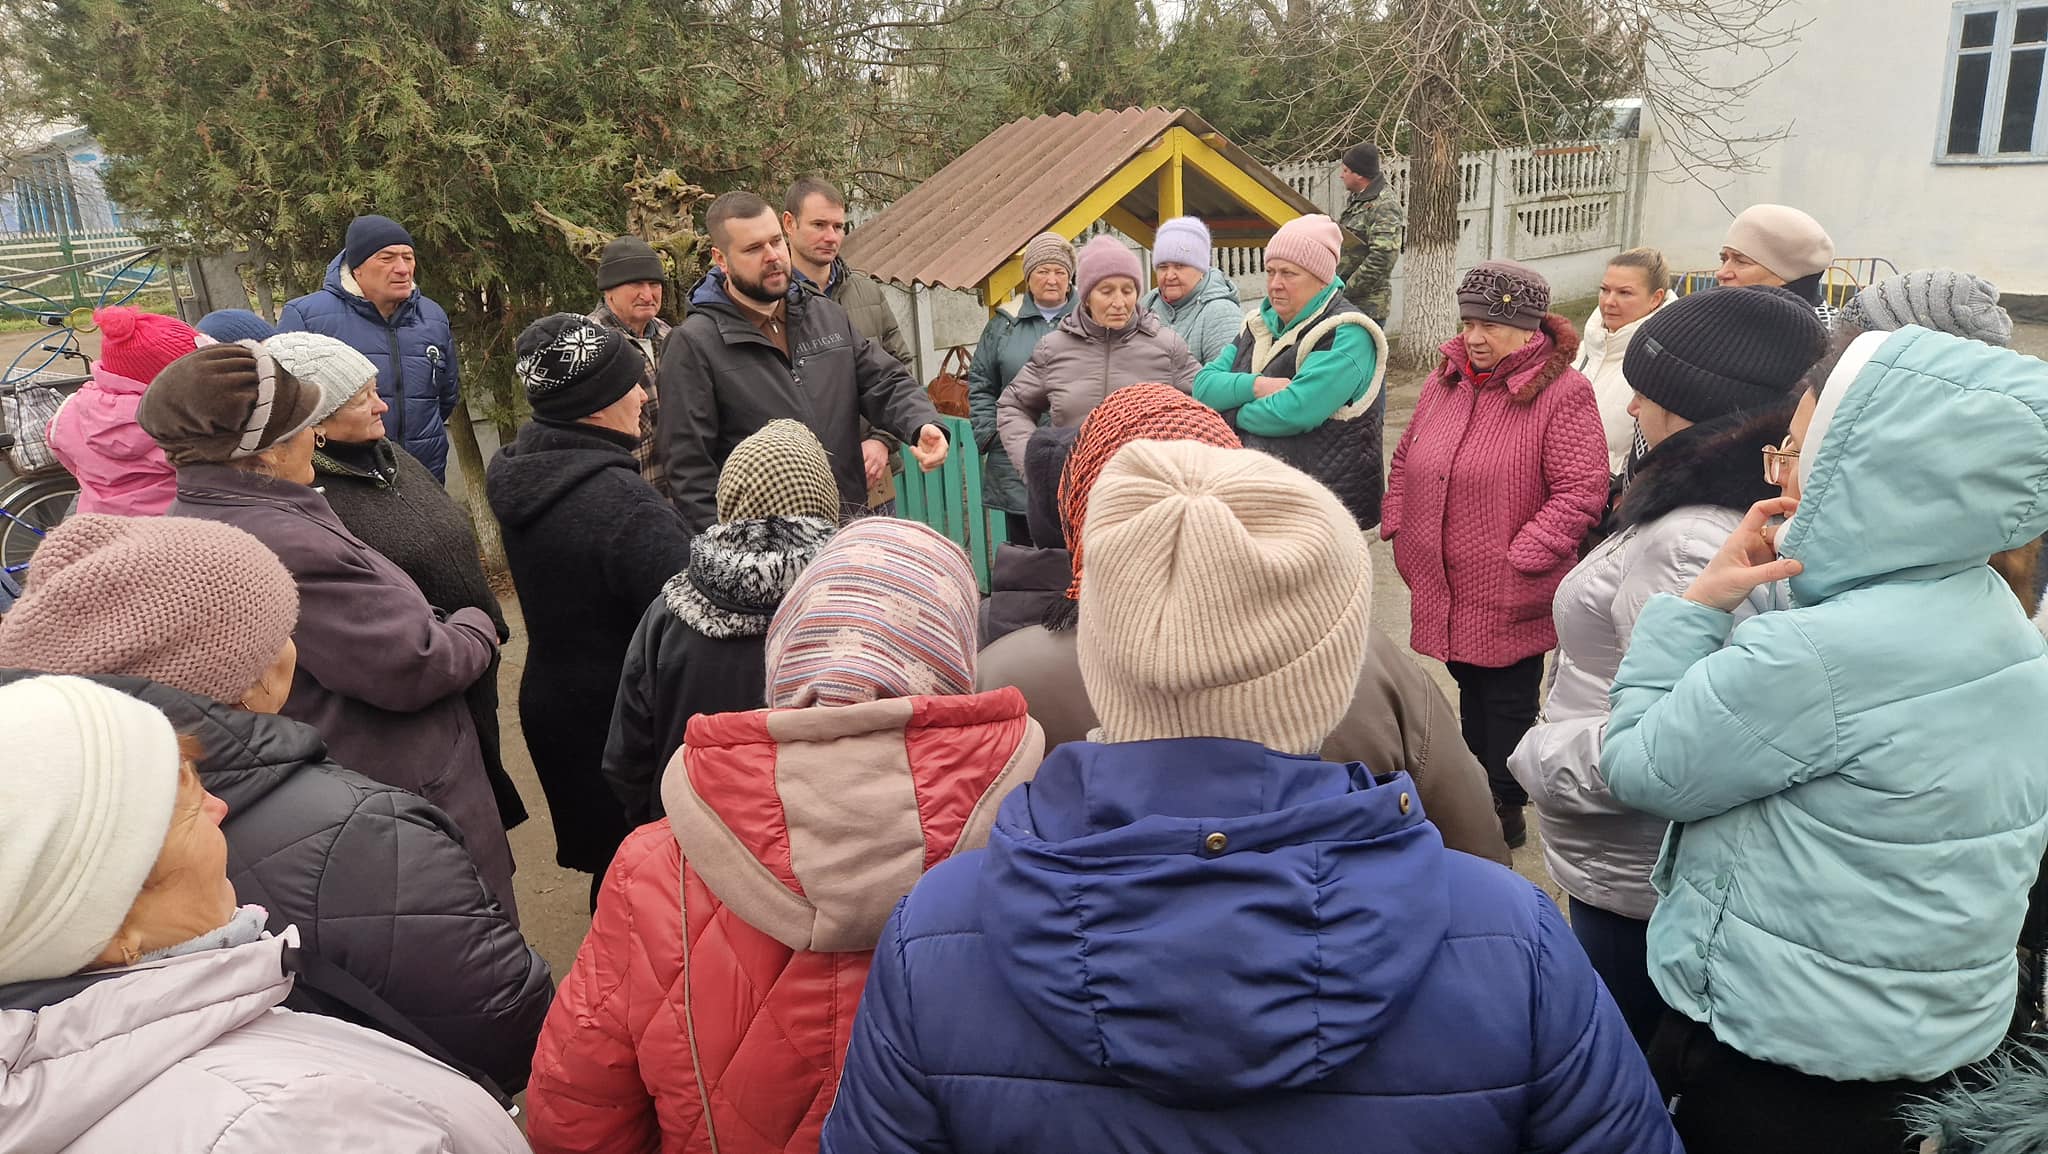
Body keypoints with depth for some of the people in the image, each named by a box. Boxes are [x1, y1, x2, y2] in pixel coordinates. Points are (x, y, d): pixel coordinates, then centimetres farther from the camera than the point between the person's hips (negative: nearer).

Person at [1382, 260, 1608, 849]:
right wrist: (1397, 526, 5)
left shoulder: (1562, 392, -14)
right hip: (1446, 588, 6)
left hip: (1510, 600, -6)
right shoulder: (1445, 381, 6)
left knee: (1508, 704, 9)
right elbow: (1405, 460, 15)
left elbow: (1584, 489, -19)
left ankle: (1507, 810, 27)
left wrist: (1520, 557, -21)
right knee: (1470, 691, 22)